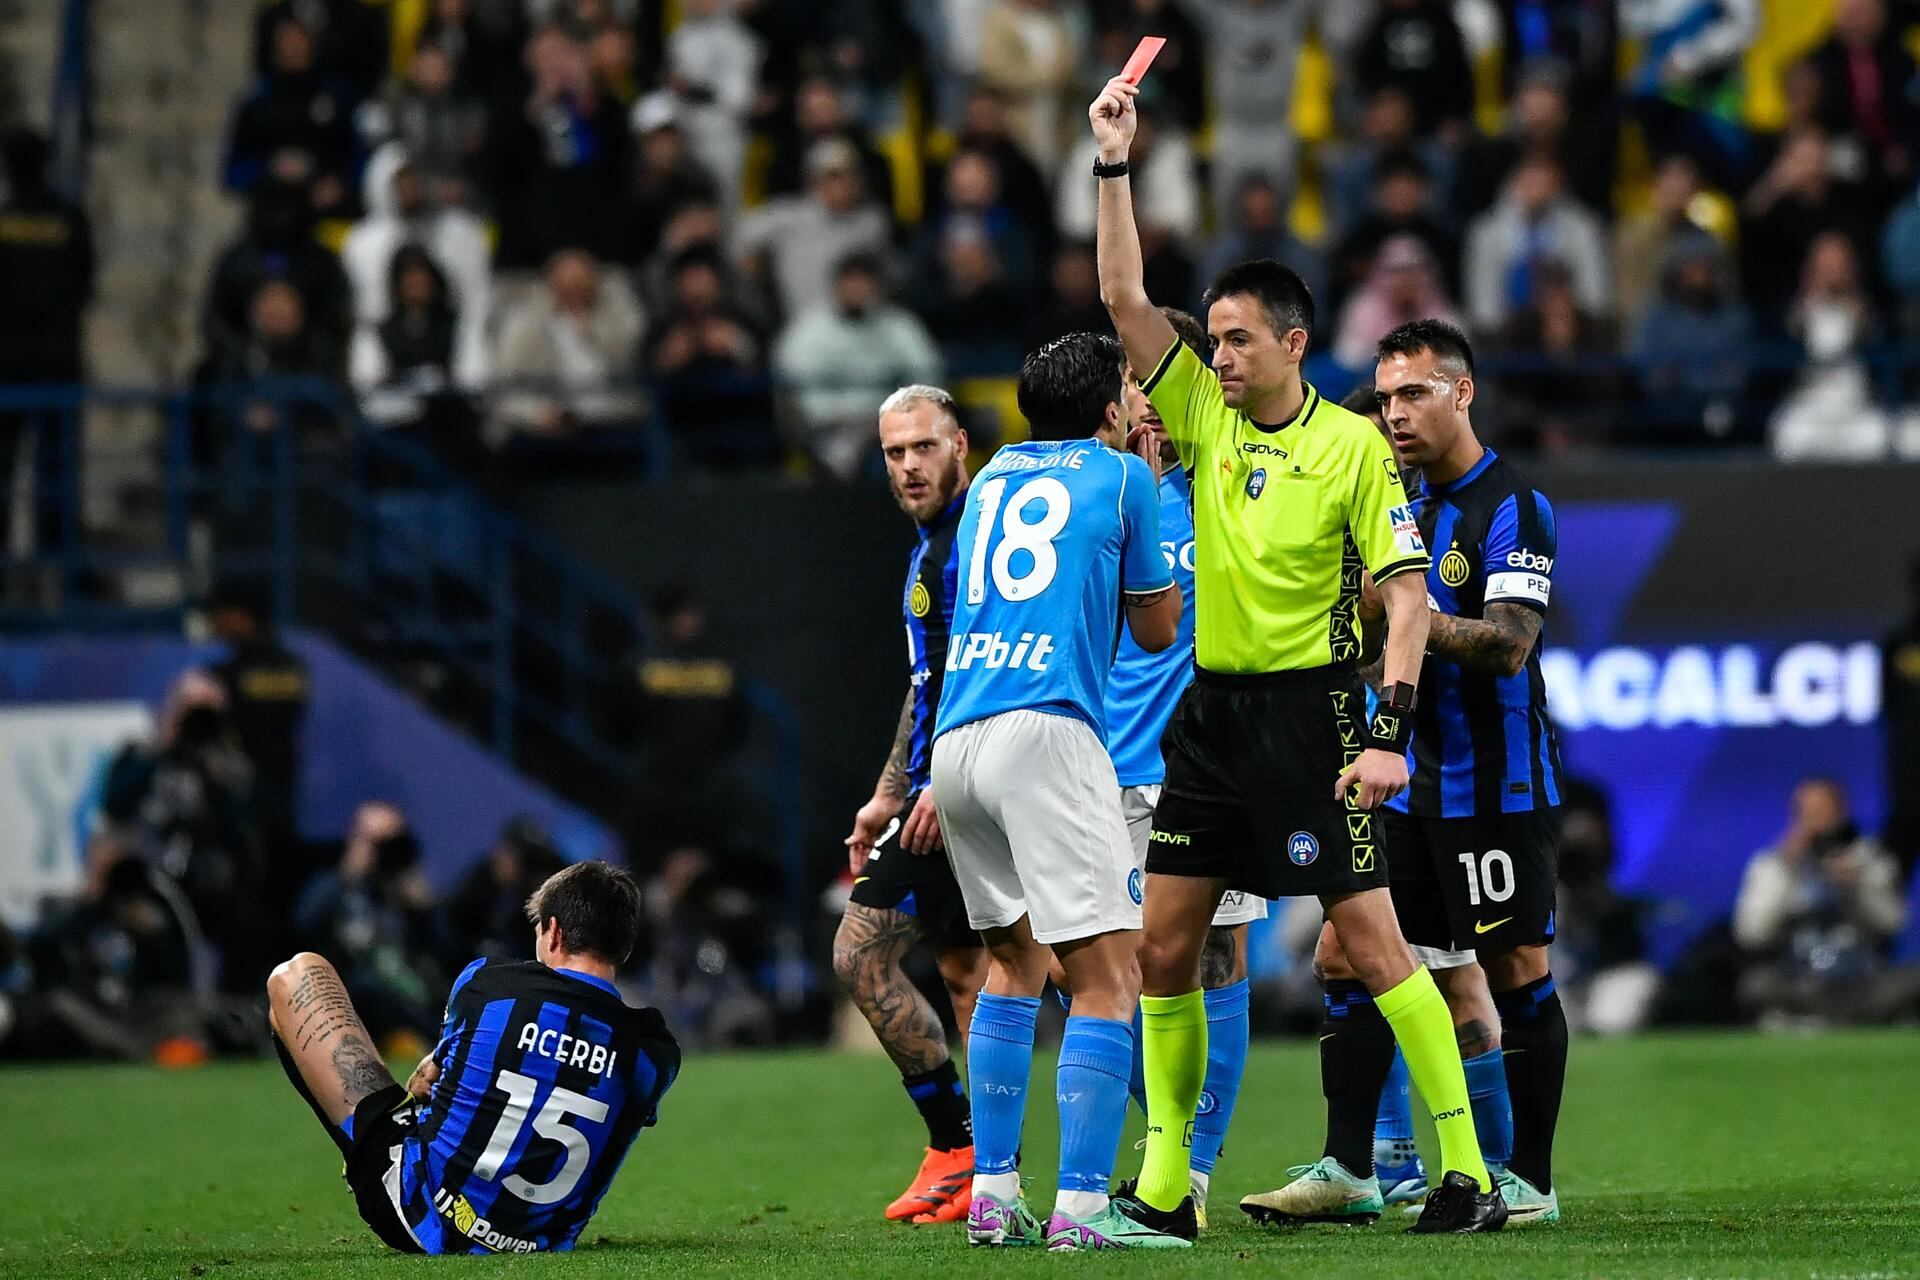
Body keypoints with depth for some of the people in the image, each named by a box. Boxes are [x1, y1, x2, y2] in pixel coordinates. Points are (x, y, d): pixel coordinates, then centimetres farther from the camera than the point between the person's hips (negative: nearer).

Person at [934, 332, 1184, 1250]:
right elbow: (1157, 628, 15)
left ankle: (992, 1196, 16)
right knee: (1108, 975, -8)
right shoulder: (1123, 477, 5)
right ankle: (1080, 1208, -19)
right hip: (1047, 729, -7)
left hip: (957, 737, 7)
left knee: (1015, 960, 22)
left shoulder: (993, 477, 22)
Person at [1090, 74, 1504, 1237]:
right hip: (1213, 709, 6)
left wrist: (1388, 732, -19)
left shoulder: (1354, 444, -7)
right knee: (1164, 948, 5)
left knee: (1373, 939, -9)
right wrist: (1115, 163, -1)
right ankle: (1164, 1184, 13)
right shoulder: (1207, 414, 7)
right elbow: (1125, 296, 7)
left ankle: (1467, 1173, -7)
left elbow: (1409, 595, -10)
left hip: (1308, 708, -6)